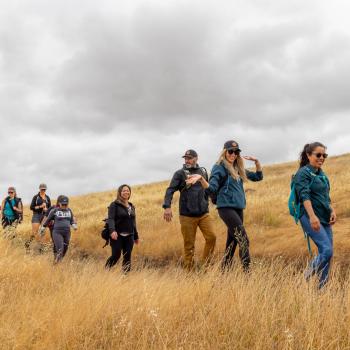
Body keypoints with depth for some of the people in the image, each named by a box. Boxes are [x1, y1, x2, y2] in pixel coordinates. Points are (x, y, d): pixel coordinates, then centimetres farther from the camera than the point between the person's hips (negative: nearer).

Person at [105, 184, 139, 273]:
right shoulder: (114, 205, -2)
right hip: (117, 236, -5)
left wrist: (136, 236, 21)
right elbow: (110, 219, -13)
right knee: (116, 255, -9)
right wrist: (112, 230, -30)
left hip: (129, 236, 5)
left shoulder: (132, 207, 18)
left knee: (127, 257, 1)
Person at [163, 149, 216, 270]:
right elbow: (170, 190, -10)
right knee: (189, 245, 0)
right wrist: (167, 206, -24)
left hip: (204, 214, 3)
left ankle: (206, 264, 6)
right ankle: (189, 271, 12)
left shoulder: (203, 172, 11)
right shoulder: (180, 173, -1)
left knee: (211, 237, -11)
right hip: (187, 216, -3)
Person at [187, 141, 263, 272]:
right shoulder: (219, 168, -4)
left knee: (232, 241, 9)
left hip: (238, 208, 7)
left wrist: (256, 161, 8)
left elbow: (258, 177, 23)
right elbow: (211, 189, -13)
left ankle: (225, 270, 16)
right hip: (226, 208, -7)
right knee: (243, 239, -15)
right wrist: (201, 179, -31)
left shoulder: (238, 169, 16)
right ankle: (247, 271, -14)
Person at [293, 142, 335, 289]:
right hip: (310, 217, -8)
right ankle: (306, 278, -2)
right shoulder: (303, 173, -8)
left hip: (324, 218, 8)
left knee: (327, 252, 5)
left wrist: (332, 211, 9)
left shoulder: (322, 174, 16)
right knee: (326, 250, -18)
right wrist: (312, 216, -30)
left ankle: (321, 286, 13)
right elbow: (304, 196, -19)